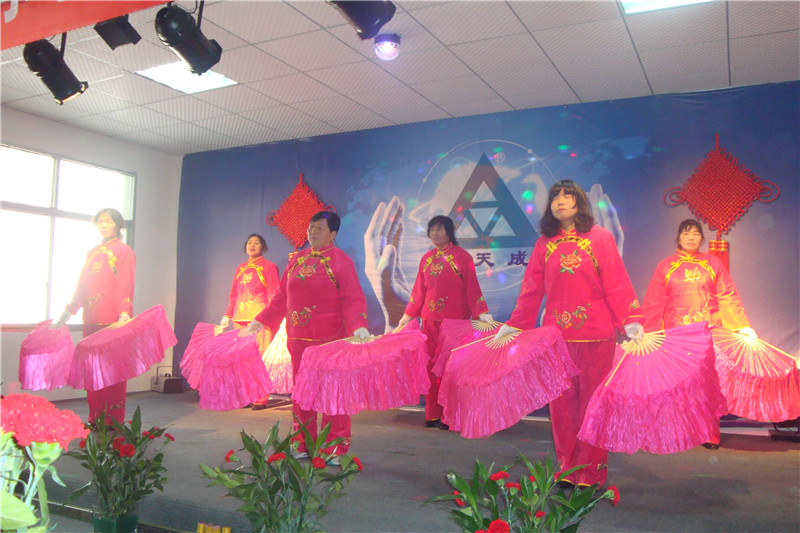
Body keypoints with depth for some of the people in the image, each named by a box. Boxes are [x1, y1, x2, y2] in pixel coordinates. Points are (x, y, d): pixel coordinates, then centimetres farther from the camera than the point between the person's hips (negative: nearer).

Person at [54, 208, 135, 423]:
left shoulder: (124, 251, 1)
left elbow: (126, 285, -10)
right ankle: (95, 418, 14)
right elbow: (82, 286, 21)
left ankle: (114, 420, 0)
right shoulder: (92, 252, 20)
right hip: (91, 320, 6)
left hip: (113, 321, -6)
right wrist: (68, 312, 17)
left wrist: (125, 312, -23)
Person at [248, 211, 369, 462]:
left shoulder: (340, 260, -3)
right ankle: (304, 447, 22)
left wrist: (358, 326, -26)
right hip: (299, 338, 6)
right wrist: (260, 320, 17)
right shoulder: (297, 259, 14)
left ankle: (336, 449, 10)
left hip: (330, 339, -5)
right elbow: (282, 297, 19)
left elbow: (353, 299, -11)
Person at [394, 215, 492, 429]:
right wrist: (407, 317, 16)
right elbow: (419, 291, 17)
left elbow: (472, 288, -2)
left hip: (455, 321, -4)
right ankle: (432, 414, 14)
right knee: (431, 365, 4)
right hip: (430, 320, 4)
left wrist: (481, 313, -12)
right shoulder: (426, 259, 14)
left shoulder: (462, 256, 0)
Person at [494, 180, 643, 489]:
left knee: (592, 400, 4)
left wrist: (631, 322, -11)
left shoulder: (599, 237, 2)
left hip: (595, 335, -2)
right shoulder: (544, 243, 10)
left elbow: (617, 284, -2)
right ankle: (568, 469, 21)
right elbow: (531, 290, 13)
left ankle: (591, 472, 16)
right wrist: (512, 326, 12)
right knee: (562, 402, 7)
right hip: (556, 334, 3)